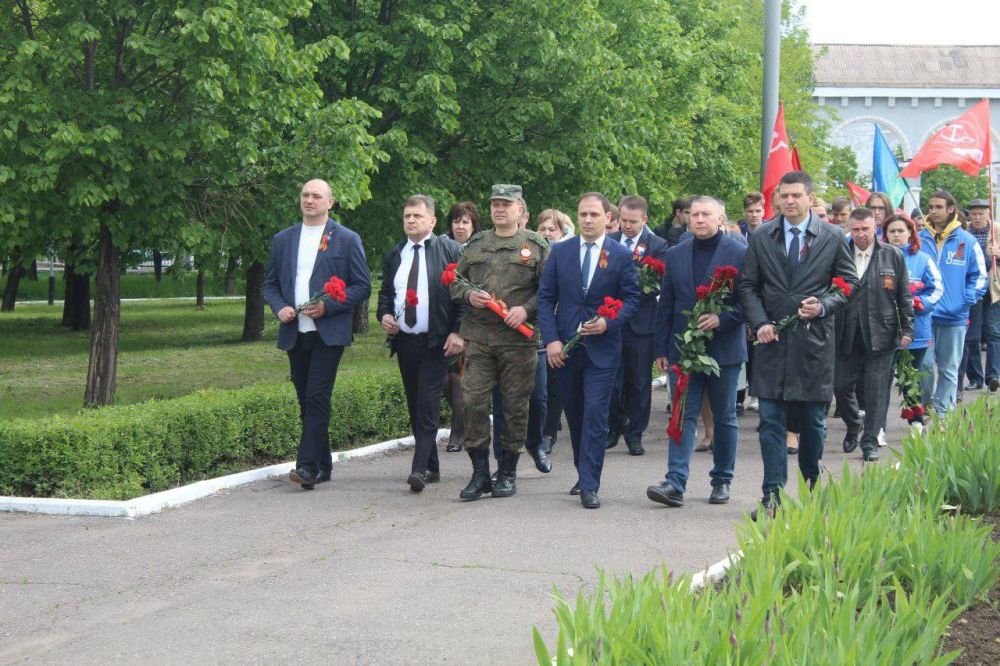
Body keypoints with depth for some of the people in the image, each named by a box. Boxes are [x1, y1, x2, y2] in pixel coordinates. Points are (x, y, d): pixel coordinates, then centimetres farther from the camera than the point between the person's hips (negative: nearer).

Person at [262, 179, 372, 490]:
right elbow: (270, 283, 17)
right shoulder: (283, 239, 14)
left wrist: (328, 306, -12)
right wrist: (279, 308, -4)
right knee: (307, 402, 8)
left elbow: (362, 286, 0)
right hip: (295, 333, 5)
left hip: (329, 333, -5)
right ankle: (322, 465, 18)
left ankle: (308, 466, -19)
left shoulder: (347, 240, 2)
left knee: (317, 398, -15)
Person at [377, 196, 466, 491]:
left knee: (428, 404, -14)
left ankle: (419, 469, -19)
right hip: (404, 341, 6)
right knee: (415, 406, 9)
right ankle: (431, 467, 18)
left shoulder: (450, 250, -3)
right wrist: (384, 314, 1)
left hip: (436, 342, -6)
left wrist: (458, 332, -14)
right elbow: (385, 292, 23)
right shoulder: (393, 255, 14)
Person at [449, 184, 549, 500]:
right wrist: (468, 294, -3)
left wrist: (526, 309, -13)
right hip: (477, 335, 2)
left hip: (518, 338, -2)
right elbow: (455, 281, 18)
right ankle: (480, 473, 3)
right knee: (474, 402, -4)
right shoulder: (475, 245, 13)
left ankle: (508, 473, 14)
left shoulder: (536, 246, 4)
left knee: (515, 406, 3)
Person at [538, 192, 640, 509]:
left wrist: (608, 323, -15)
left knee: (595, 415, -9)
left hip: (602, 348, -3)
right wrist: (551, 339, -7)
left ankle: (589, 486, -9)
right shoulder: (560, 252, 6)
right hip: (565, 348, 3)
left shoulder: (621, 256, 1)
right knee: (574, 414, 12)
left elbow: (631, 299, 3)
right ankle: (584, 474, 27)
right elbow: (546, 298, 4)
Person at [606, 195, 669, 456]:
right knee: (611, 380, 3)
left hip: (640, 323, -1)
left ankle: (635, 434, 16)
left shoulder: (657, 245, -2)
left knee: (639, 382, 5)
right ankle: (615, 428, 22)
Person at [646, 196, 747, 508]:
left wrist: (723, 318, -19)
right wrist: (662, 349, 6)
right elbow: (666, 305, 10)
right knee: (683, 416, -4)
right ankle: (675, 484, -11)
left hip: (724, 350, -2)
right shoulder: (675, 254, 8)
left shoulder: (739, 254, -3)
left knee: (724, 418, 8)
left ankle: (722, 480, 20)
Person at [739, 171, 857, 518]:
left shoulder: (832, 238, 2)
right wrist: (760, 323, -8)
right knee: (771, 420, -4)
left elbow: (849, 282, 6)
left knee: (813, 421, 9)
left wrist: (824, 306, -12)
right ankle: (772, 494, -3)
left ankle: (813, 487, 24)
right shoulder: (761, 238, 5)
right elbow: (748, 286, 7)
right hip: (772, 339, 1)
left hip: (813, 342, -1)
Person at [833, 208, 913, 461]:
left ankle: (870, 442, 10)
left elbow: (904, 296, 4)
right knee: (841, 385, 5)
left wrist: (907, 329, -1)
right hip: (846, 335, 1)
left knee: (876, 390, 1)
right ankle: (853, 426, 32)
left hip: (880, 334, -1)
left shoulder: (893, 256, 2)